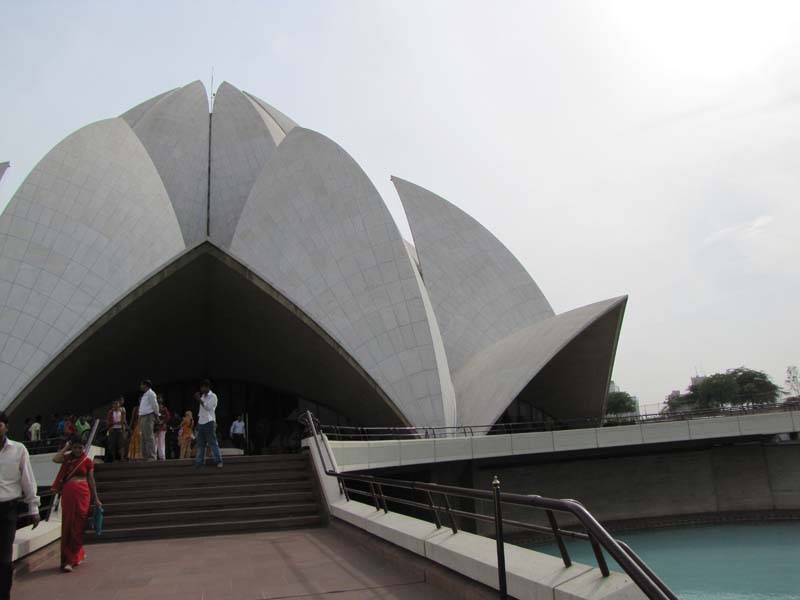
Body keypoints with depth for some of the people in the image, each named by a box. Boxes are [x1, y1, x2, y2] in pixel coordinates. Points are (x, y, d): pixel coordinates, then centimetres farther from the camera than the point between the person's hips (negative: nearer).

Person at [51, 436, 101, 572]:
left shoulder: (87, 461, 3)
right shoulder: (68, 458, 9)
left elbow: (91, 481, 7)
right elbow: (55, 459, -13)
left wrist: (96, 499, 7)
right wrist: (66, 448, -1)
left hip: (82, 494, -2)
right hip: (67, 494, 3)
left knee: (77, 527, -1)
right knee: (67, 526, 5)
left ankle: (71, 559, 6)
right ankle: (79, 554, 19)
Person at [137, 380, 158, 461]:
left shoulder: (150, 393, -7)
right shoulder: (145, 394, 22)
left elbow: (155, 405, -11)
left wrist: (156, 416, -5)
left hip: (148, 417, -10)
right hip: (143, 417, 10)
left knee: (149, 437, -13)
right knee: (144, 438, 10)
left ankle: (151, 457, -16)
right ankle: (145, 457, 14)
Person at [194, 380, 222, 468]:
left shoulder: (213, 396, -4)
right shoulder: (202, 396, 17)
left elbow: (208, 407, -16)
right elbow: (201, 409, 19)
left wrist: (199, 400, -17)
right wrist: (198, 422, 15)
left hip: (209, 422, -7)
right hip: (201, 422, 7)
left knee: (213, 442, -9)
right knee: (200, 444, 7)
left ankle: (219, 461, -8)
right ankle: (199, 462, 11)